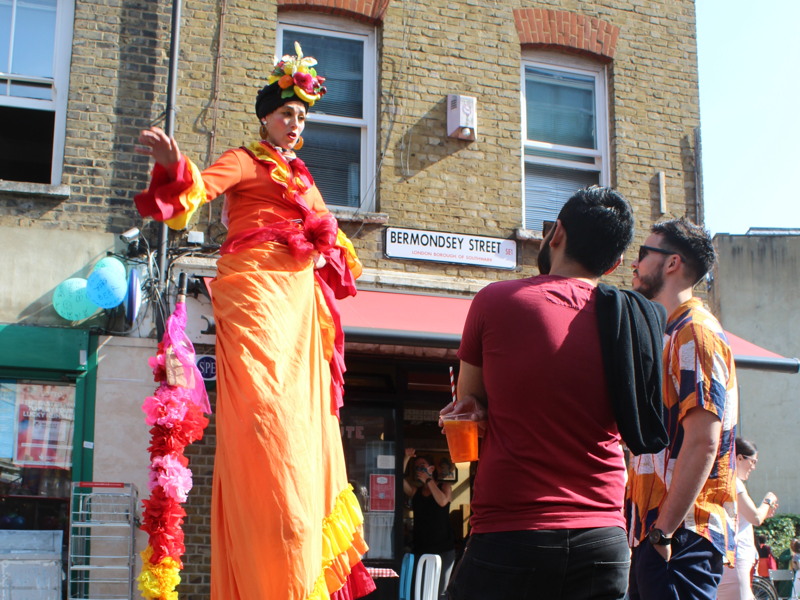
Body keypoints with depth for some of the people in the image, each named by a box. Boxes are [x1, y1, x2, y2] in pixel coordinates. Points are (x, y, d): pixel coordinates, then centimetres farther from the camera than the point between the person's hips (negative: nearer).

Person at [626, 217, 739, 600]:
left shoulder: (695, 332, -12)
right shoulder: (667, 336, 19)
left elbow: (702, 443, -21)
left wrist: (664, 530, -21)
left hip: (684, 537, -9)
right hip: (655, 530, 9)